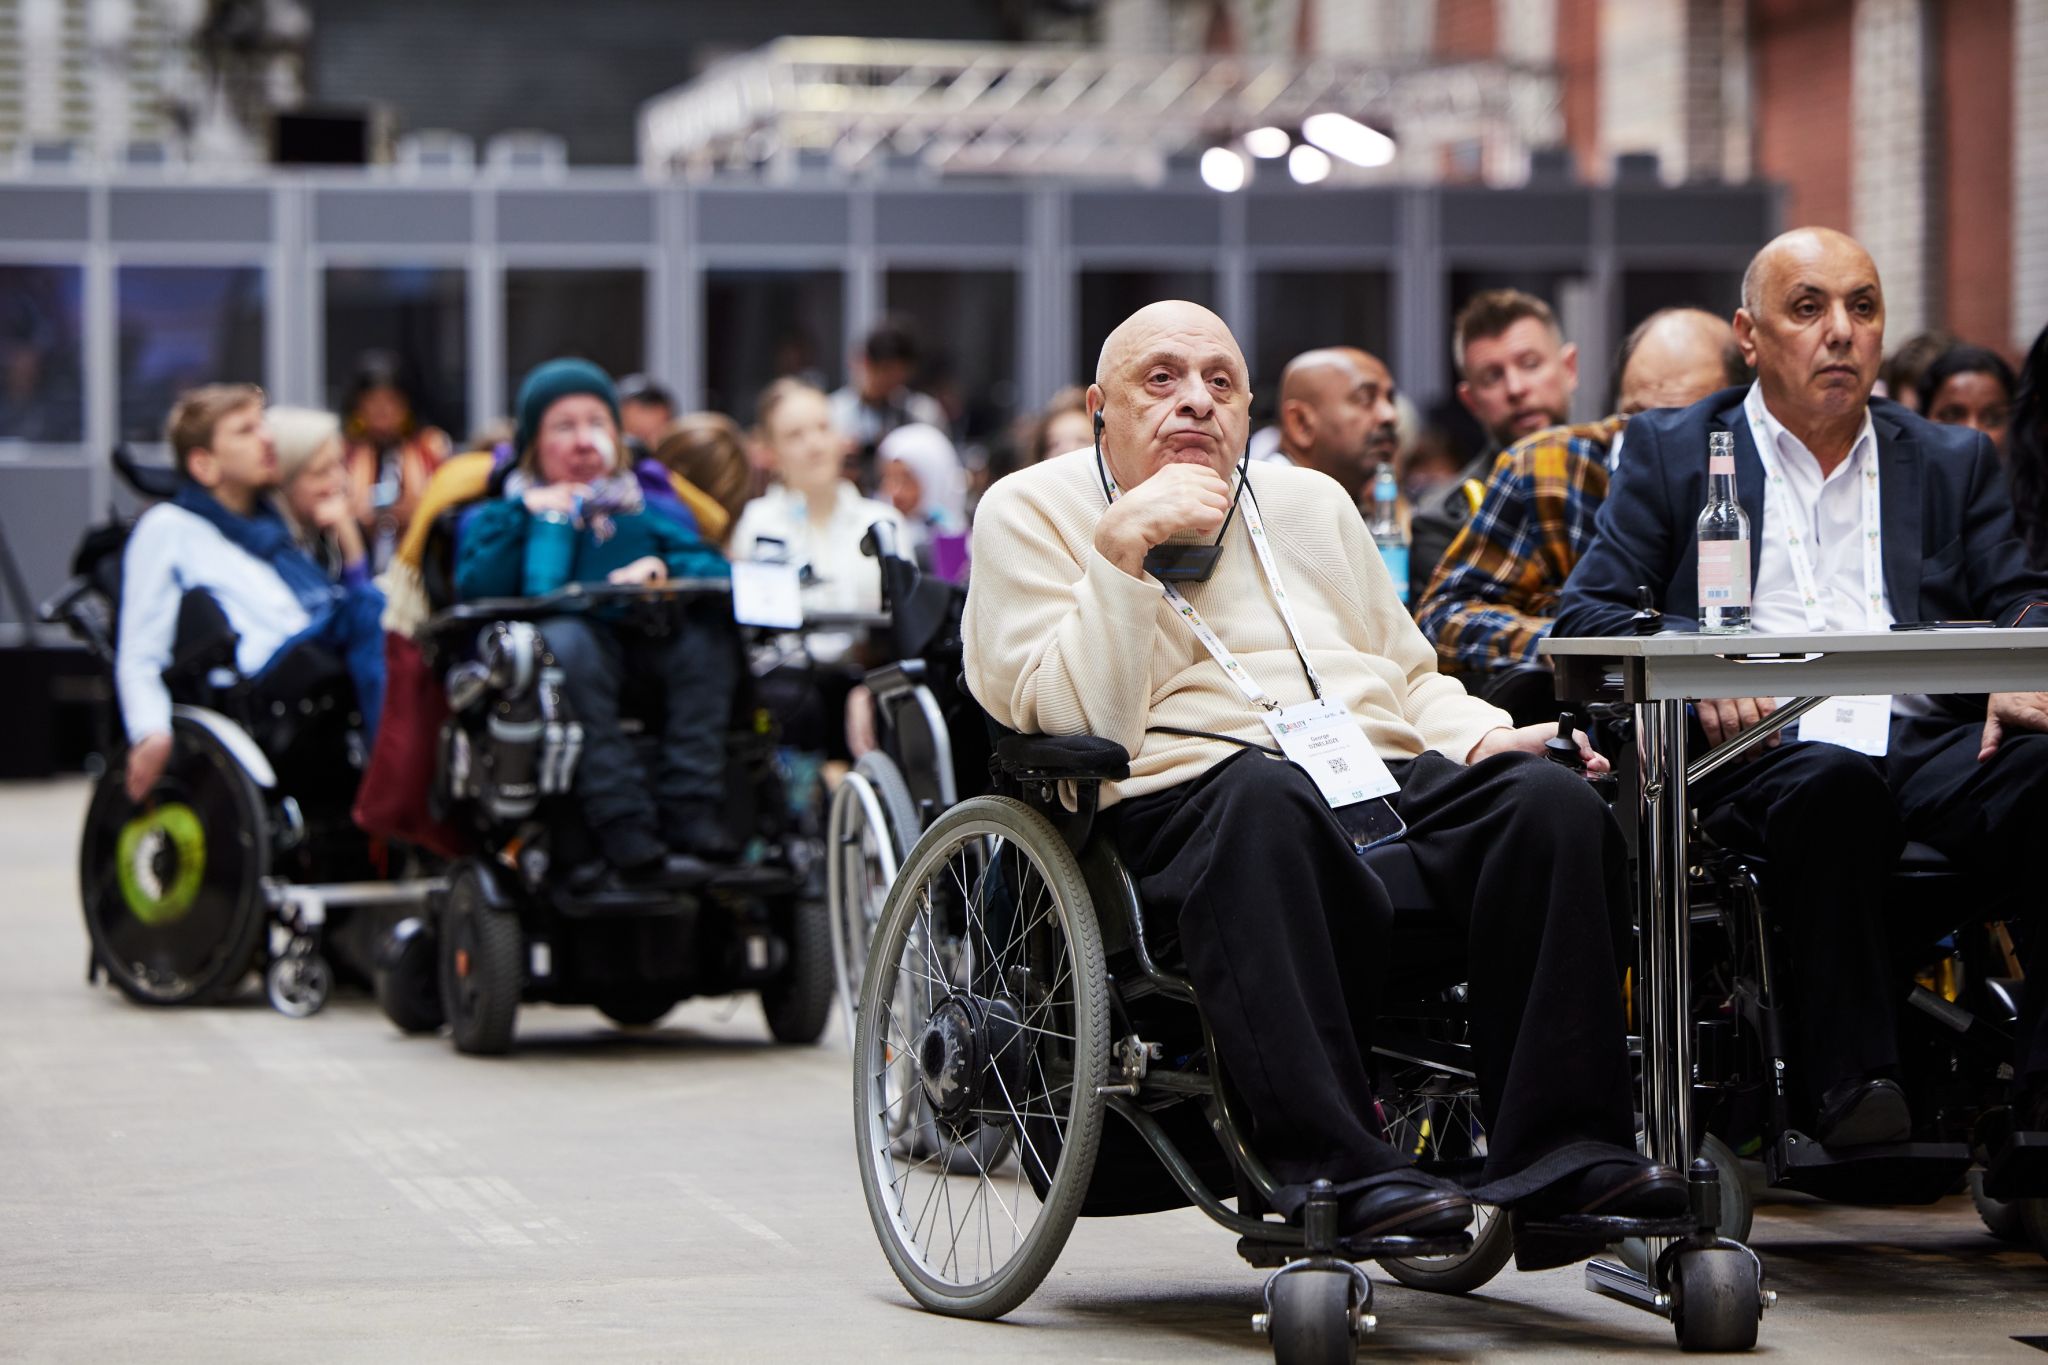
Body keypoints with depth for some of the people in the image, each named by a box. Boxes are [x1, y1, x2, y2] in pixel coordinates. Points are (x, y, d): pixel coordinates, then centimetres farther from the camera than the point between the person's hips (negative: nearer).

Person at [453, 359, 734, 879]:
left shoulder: (648, 502, 28)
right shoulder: (503, 510, 21)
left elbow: (713, 567, 11)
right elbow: (475, 593, 1)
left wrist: (664, 569, -9)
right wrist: (524, 518, -2)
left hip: (647, 648, 3)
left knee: (708, 628, -27)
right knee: (564, 639, -37)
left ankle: (690, 812, -33)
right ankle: (624, 831, -44)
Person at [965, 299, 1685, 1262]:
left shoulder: (1312, 503, 29)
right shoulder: (1032, 513, 12)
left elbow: (1412, 680, 31)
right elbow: (1074, 719, -3)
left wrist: (1485, 738, 10)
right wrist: (1124, 546, -8)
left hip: (1388, 775, 5)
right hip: (1183, 798, -5)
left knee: (1551, 801, -26)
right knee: (1266, 793, -42)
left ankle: (1558, 1157, -32)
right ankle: (1336, 1171, -47)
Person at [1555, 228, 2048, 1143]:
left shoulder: (1952, 462, 24)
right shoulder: (1669, 452, 17)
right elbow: (1586, 615, 9)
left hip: (1926, 741, 3)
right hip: (1760, 751, -2)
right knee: (1833, 782, -38)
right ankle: (1850, 1085, -37)